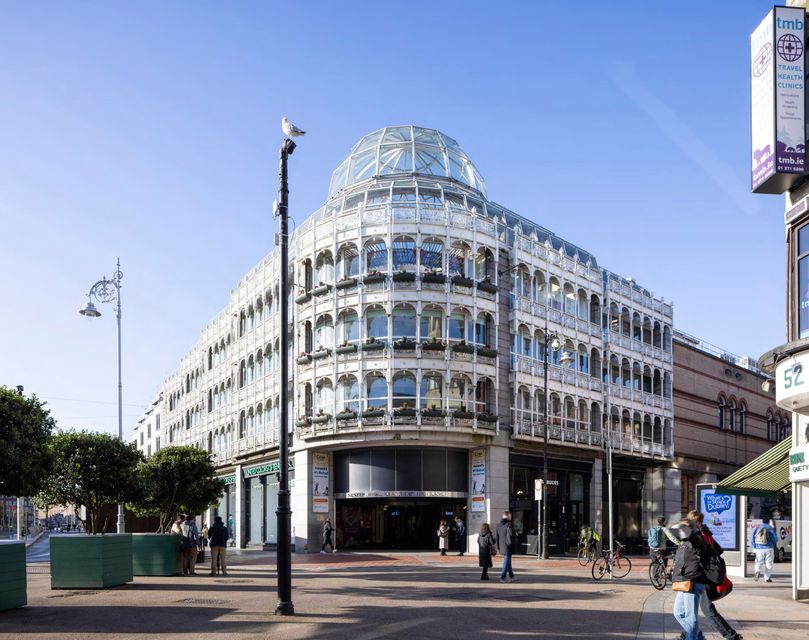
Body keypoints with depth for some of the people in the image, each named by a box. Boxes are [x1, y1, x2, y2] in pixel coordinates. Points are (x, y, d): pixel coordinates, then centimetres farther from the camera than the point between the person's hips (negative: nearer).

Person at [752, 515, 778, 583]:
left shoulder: (757, 528, 5)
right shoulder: (770, 529, -4)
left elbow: (753, 539, 6)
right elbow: (775, 539, -4)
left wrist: (754, 548, 14)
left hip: (759, 549, 2)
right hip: (768, 549, -2)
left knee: (759, 562, 8)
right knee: (768, 563, 8)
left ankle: (758, 572, -20)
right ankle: (767, 578, 9)